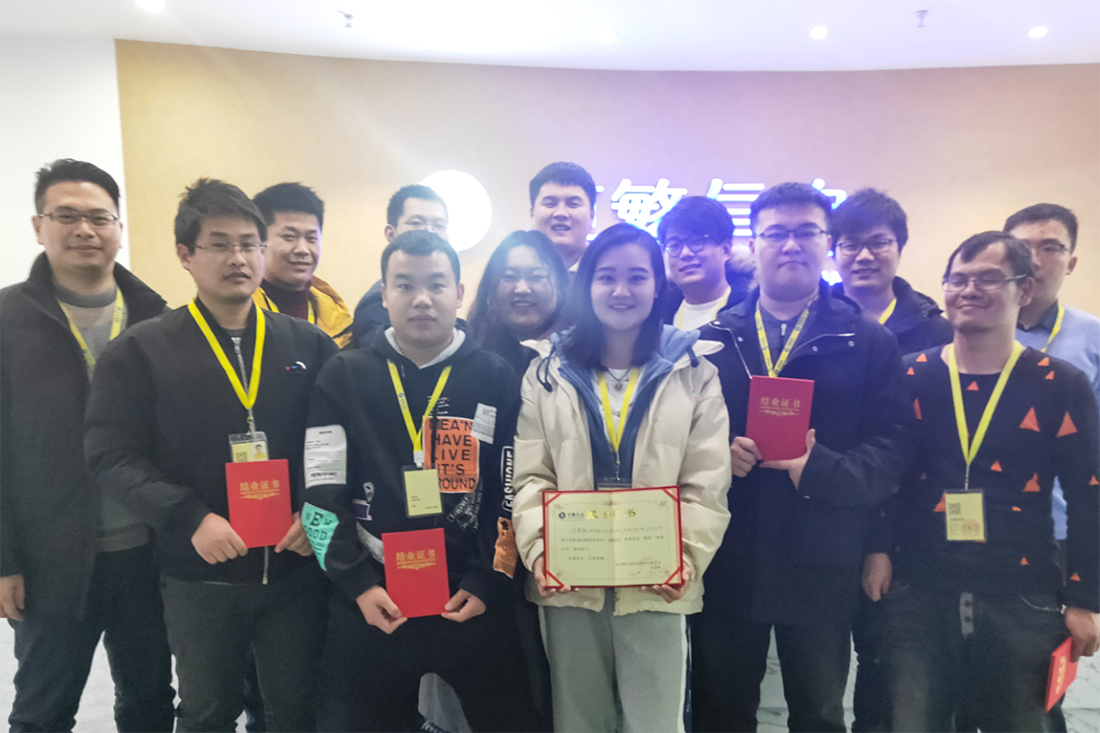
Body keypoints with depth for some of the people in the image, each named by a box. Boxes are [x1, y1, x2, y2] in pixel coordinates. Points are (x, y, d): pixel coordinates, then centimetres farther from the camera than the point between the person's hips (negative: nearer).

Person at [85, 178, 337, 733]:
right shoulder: (140, 352, -1)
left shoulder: (309, 345, 3)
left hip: (297, 566, 1)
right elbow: (113, 457, -7)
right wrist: (190, 520, -18)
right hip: (199, 577, -1)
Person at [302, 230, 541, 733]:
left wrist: (488, 582, -6)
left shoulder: (497, 380, 1)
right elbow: (322, 494, -1)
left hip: (476, 604, 0)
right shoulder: (343, 378, 1)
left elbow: (513, 492, 1)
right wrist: (359, 584, -8)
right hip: (370, 605, 1)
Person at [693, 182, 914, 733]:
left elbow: (892, 444, -5)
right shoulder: (711, 340, 7)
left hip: (821, 568, -1)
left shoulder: (870, 343, 3)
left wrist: (819, 468, -20)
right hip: (725, 563, 1)